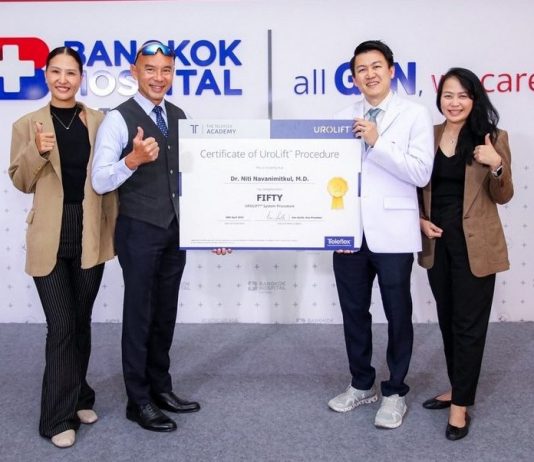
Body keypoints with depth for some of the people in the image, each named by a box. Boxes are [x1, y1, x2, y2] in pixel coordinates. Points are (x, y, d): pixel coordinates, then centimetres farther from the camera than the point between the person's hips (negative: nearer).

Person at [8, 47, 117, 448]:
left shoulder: (100, 121, 4)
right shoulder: (27, 125, 1)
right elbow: (21, 182, 2)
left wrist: (112, 229, 3)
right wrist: (37, 152, -17)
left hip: (90, 235, 2)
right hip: (49, 238, -2)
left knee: (81, 322, 14)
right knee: (61, 326, -3)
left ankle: (78, 398, 31)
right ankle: (60, 415, 10)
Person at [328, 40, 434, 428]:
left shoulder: (415, 115, 0)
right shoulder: (344, 118, 10)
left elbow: (421, 173, -10)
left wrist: (378, 142, -17)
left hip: (391, 232, -3)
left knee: (397, 315, 8)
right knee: (353, 311, 13)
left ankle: (395, 392, 24)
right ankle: (362, 384, 31)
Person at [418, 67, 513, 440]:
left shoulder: (493, 138, -4)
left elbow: (503, 197, -3)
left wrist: (497, 166, -22)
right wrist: (420, 221, -2)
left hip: (474, 244, -4)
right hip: (437, 241, 4)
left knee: (468, 323, 2)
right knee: (448, 320, 15)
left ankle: (461, 404, 13)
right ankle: (458, 388, 31)